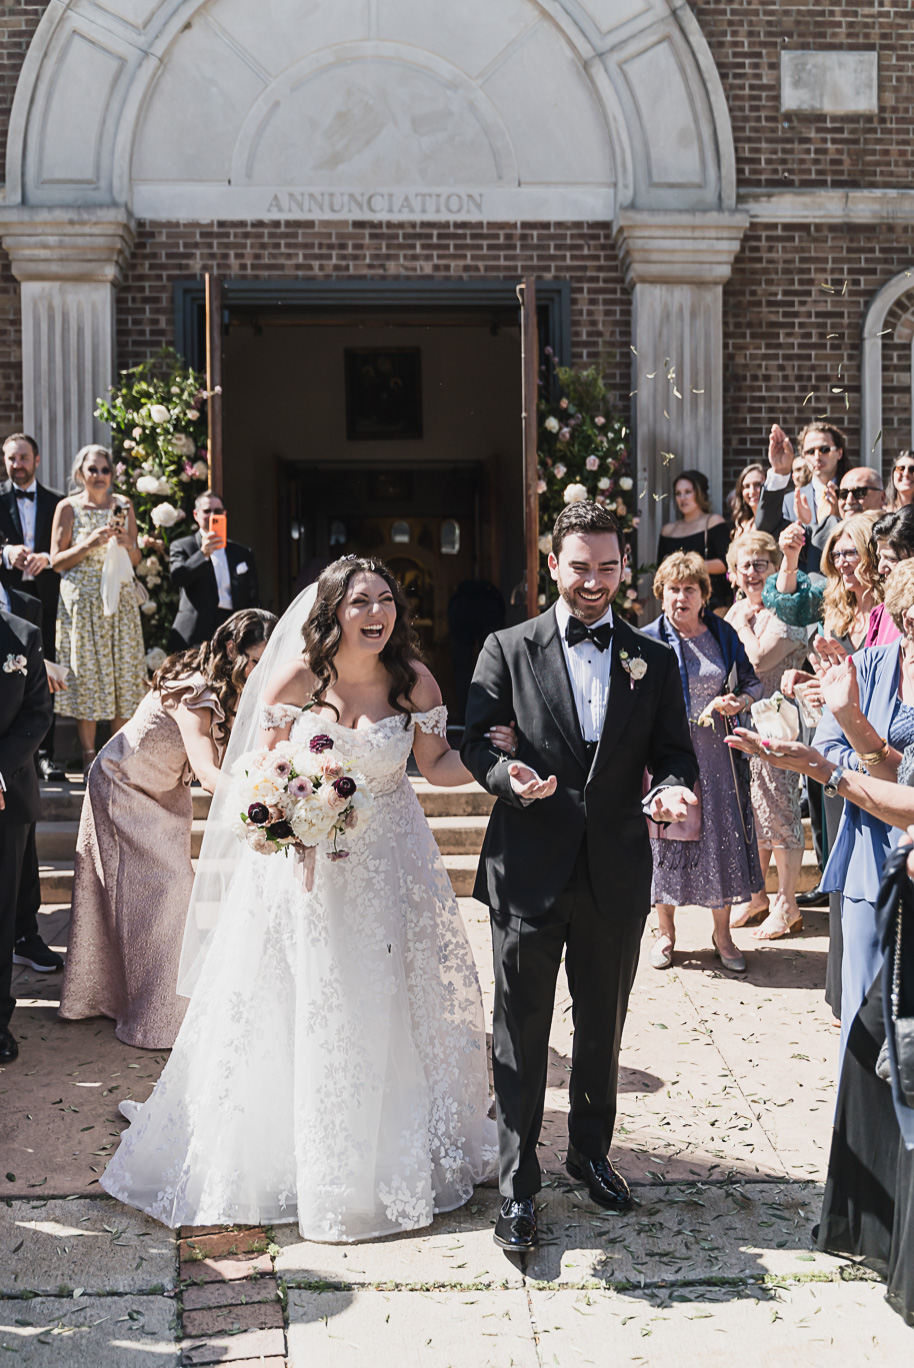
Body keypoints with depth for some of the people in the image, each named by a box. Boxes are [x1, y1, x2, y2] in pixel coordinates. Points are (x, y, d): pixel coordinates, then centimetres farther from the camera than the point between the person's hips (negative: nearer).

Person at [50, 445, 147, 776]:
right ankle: (89, 756, 2)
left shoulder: (122, 505, 10)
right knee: (86, 674, -4)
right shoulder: (68, 507, 1)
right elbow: (56, 560, -2)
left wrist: (126, 542, -9)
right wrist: (89, 544, -15)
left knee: (123, 672, -1)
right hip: (81, 600, -3)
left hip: (120, 599, 3)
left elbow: (136, 560, 12)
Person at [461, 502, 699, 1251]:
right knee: (521, 1035, 2)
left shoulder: (653, 660, 7)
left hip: (615, 873, 3)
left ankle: (591, 1152, 38)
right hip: (529, 871, -2)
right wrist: (507, 775, -23)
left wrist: (673, 788, -17)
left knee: (603, 1027, 18)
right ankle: (518, 1186, 13)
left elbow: (674, 752, 6)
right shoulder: (509, 649, 1)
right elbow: (473, 740, -1)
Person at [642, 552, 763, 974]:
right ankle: (665, 932, 22)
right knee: (668, 836, 5)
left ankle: (722, 935, 19)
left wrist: (739, 702, -11)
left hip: (715, 752, 2)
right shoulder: (649, 641, -3)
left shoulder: (724, 635, 5)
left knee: (722, 835, 5)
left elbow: (753, 682, 10)